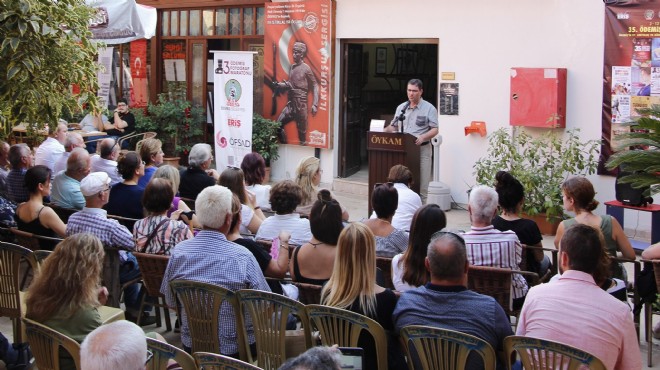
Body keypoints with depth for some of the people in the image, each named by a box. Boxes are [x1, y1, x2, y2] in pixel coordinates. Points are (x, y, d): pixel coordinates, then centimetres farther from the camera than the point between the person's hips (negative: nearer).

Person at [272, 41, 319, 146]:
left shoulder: (306, 69, -6)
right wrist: (278, 85, 4)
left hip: (301, 105, -7)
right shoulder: (291, 67, 12)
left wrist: (314, 104, -13)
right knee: (278, 125, 2)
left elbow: (315, 86, -5)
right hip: (290, 104, 7)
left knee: (302, 132, -2)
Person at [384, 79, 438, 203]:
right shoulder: (401, 108, 13)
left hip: (422, 149, -4)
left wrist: (423, 137, -22)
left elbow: (434, 130, -4)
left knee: (421, 185, -3)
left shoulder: (429, 108, 0)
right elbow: (393, 127, 17)